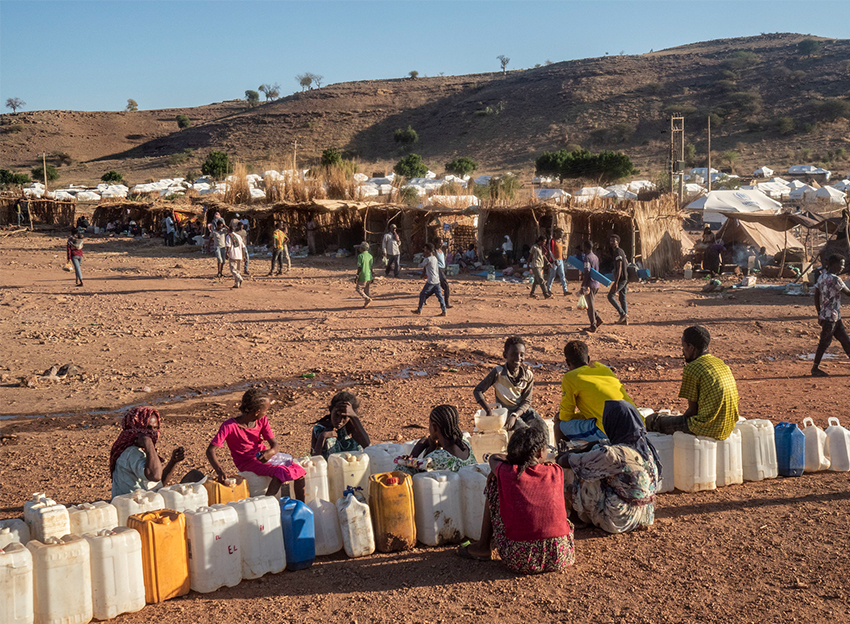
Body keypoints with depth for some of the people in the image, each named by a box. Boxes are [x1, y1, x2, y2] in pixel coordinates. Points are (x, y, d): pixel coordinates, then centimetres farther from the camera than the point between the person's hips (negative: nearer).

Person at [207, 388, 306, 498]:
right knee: (280, 472, -31)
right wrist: (220, 471, -36)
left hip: (263, 456, 6)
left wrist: (271, 452, -29)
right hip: (247, 462, -6)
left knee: (298, 470, -9)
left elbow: (274, 443, -3)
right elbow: (210, 450, -20)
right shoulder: (229, 426, -17)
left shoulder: (263, 420, 0)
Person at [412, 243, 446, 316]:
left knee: (423, 294, 6)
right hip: (437, 281, 7)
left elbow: (420, 266, -3)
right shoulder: (435, 258, 11)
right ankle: (444, 311, 2)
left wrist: (423, 257, 9)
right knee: (439, 296, 6)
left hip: (430, 281, -7)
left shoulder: (427, 259, -14)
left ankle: (419, 310, 13)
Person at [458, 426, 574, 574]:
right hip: (560, 560, 1)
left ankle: (483, 546, 30)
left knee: (493, 484, 16)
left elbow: (494, 457, 23)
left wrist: (514, 459, 32)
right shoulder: (556, 472, 3)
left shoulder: (507, 473, -2)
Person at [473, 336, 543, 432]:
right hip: (505, 411, -4)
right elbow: (477, 391, -12)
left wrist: (515, 416, -23)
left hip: (523, 409, 4)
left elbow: (526, 401, -5)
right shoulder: (498, 373, -14)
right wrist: (489, 410, -24)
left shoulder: (528, 375, -5)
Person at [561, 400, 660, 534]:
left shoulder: (614, 454, -25)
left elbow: (565, 461, -17)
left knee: (574, 474, 0)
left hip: (619, 521, -8)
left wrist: (564, 457, 9)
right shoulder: (646, 447, -3)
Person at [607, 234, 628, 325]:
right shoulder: (622, 251, 16)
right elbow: (627, 265, 21)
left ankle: (623, 314, -5)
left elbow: (619, 268, -22)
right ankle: (625, 320, 13)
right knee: (622, 298, 11)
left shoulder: (618, 253, -16)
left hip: (621, 279, -10)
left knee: (610, 296, -4)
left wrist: (616, 283, -26)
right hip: (625, 279, 10)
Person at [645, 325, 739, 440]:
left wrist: (682, 419, 11)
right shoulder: (721, 363, 10)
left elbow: (692, 410, -11)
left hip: (707, 429, -9)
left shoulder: (692, 368, -13)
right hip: (729, 428, 9)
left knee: (651, 420, 3)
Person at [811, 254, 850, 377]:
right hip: (831, 316, -9)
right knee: (825, 342, -1)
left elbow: (816, 297, 10)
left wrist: (819, 313, 16)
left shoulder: (822, 276, 8)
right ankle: (815, 369, 7)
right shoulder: (835, 279, -19)